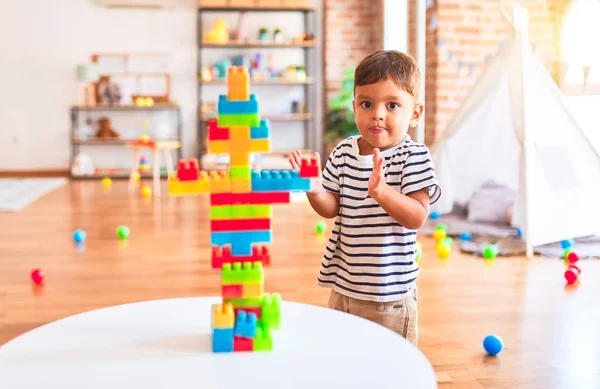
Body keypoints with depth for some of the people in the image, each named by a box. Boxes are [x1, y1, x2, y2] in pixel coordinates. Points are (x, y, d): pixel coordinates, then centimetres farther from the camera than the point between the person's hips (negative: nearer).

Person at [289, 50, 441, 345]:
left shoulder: (414, 156, -13)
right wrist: (313, 189, -17)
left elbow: (417, 217, -19)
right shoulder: (344, 152, 2)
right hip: (344, 282, 5)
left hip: (390, 291, -5)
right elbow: (331, 208, 4)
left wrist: (382, 191, -35)